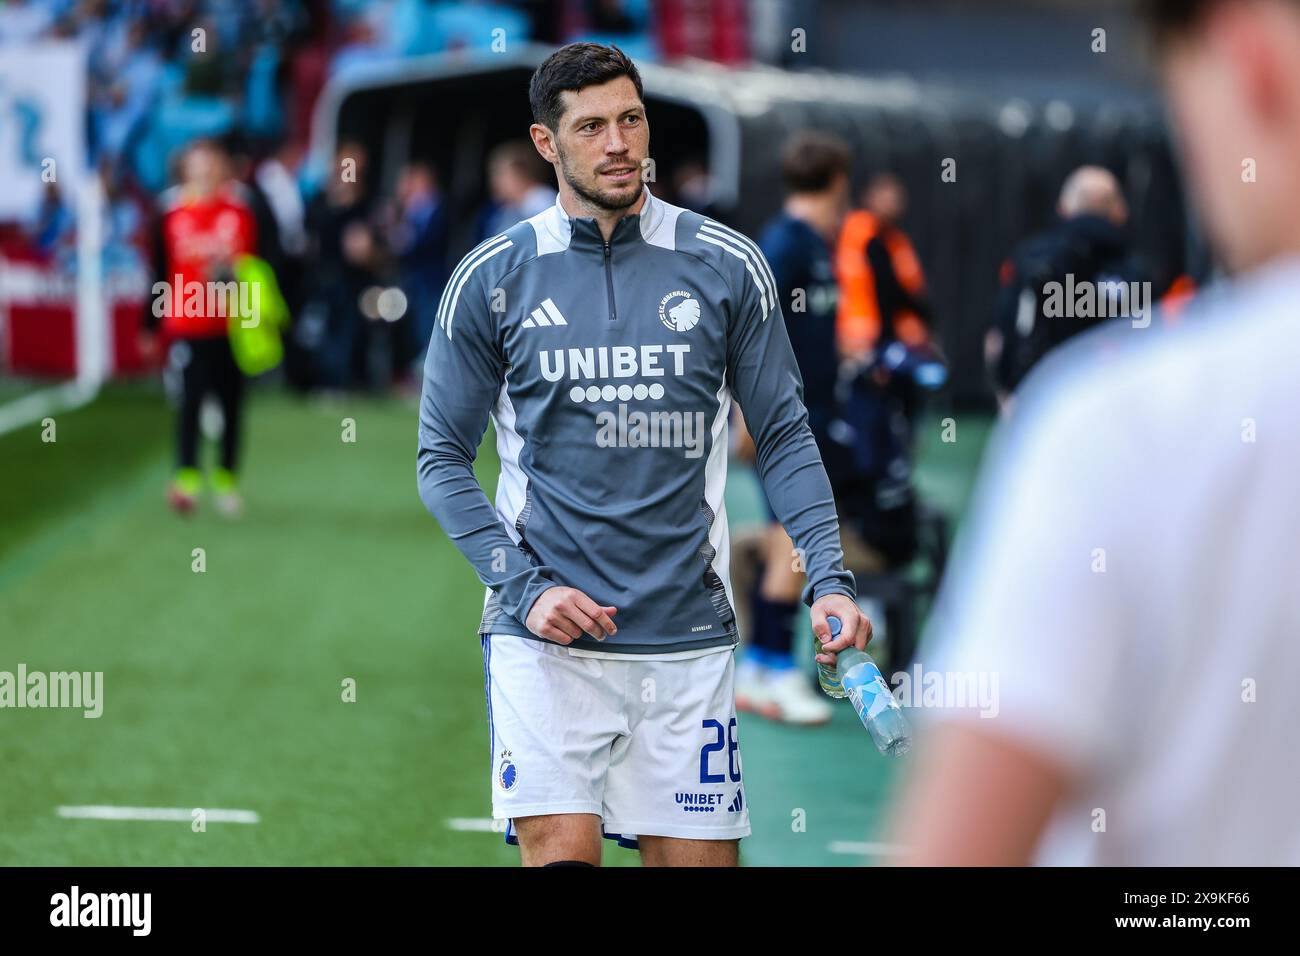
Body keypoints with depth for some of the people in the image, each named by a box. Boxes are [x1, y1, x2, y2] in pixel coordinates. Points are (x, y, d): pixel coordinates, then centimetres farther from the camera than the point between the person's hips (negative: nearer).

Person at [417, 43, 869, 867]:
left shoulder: (729, 267, 4)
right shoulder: (492, 280, 2)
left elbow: (785, 435, 8)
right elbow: (444, 458, 5)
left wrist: (828, 577, -6)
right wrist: (525, 589, -7)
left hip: (688, 640, 1)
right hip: (546, 637, -1)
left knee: (699, 858, 2)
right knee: (561, 853, -14)